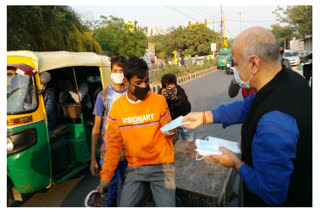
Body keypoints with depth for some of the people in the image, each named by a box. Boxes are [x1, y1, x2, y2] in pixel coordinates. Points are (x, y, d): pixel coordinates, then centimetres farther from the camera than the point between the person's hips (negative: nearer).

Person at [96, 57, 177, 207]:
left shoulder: (159, 101, -8)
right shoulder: (116, 107, -4)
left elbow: (169, 131, 2)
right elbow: (114, 145, 1)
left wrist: (170, 132, -22)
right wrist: (105, 178, -4)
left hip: (161, 166, -1)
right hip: (135, 168, 2)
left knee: (166, 206, -3)